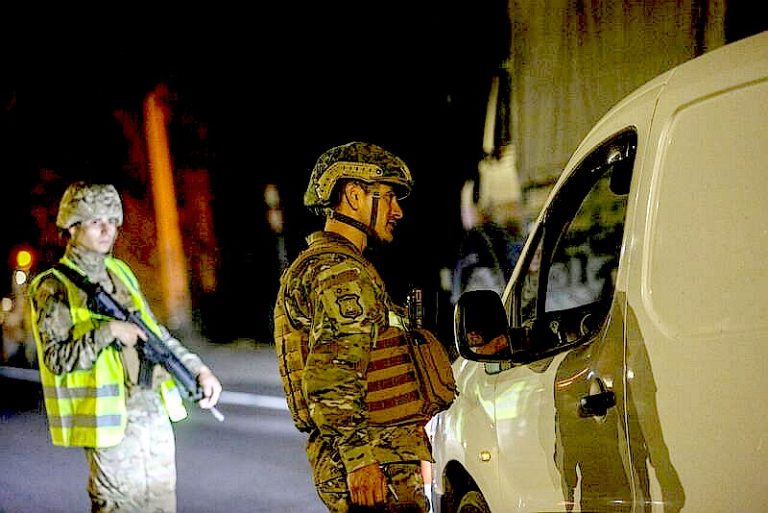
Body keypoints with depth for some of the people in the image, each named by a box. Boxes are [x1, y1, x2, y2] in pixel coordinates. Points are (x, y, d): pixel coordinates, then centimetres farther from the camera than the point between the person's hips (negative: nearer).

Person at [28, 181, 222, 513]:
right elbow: (57, 359, -15)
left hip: (156, 412, 7)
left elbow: (156, 332, 19)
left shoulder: (121, 272, 14)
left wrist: (199, 370, 9)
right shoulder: (53, 288, -7)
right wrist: (108, 332, -21)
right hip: (112, 420, -7)